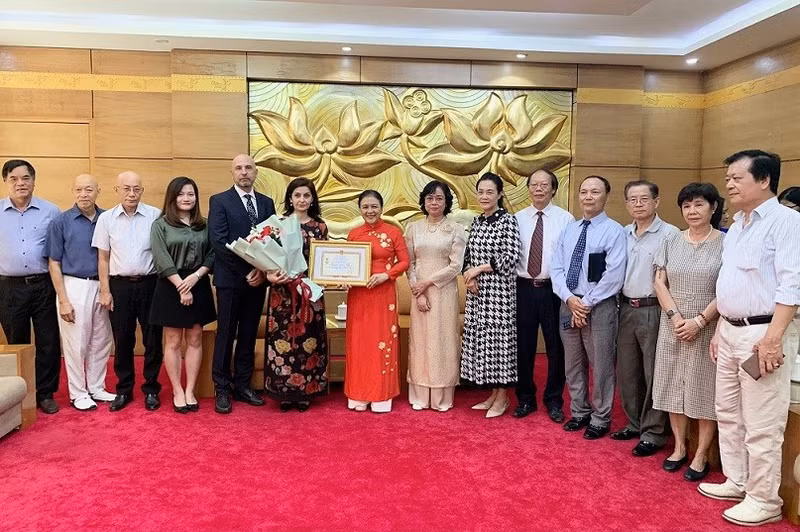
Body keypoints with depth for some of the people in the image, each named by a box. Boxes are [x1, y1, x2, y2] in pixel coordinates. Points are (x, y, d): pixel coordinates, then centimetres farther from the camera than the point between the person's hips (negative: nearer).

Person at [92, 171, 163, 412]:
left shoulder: (155, 215, -3)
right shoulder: (106, 219, 4)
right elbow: (103, 258, 7)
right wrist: (105, 291, 3)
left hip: (149, 283, -1)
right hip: (119, 285, 2)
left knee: (153, 339, 5)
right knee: (122, 340, 10)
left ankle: (151, 389, 19)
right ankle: (124, 390, 23)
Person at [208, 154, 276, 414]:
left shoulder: (267, 203, 11)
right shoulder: (219, 201, -2)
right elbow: (218, 241, -12)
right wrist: (247, 269, -17)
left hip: (258, 278, 4)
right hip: (230, 279, -4)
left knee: (248, 335, 11)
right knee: (226, 334, 3)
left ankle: (243, 385, 22)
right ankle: (222, 389, 14)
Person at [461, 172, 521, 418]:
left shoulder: (508, 220, -8)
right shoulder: (476, 221, 12)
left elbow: (511, 257, -15)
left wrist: (480, 268, -12)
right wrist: (469, 276, -4)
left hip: (499, 289, -6)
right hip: (477, 290, 7)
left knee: (499, 337, -1)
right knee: (481, 337, 9)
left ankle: (502, 396, 13)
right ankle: (493, 393, 22)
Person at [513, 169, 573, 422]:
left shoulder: (565, 219, -2)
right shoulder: (518, 219, 6)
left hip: (553, 289, -2)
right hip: (523, 288, 2)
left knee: (556, 347, 8)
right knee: (523, 347, 9)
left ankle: (554, 401, 25)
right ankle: (525, 399, 26)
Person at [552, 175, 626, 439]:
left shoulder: (614, 230, -6)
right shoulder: (569, 230, 10)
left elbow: (613, 276, -14)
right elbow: (556, 268, 5)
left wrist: (587, 303, -15)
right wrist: (569, 299, -9)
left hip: (599, 307, -5)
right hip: (568, 305, 5)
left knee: (601, 365, 5)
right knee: (573, 364, 15)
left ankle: (600, 419, 22)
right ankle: (579, 412, 32)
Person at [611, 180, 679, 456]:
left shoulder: (670, 234, -10)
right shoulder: (623, 234, 10)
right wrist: (621, 303, 8)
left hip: (654, 310, -6)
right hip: (626, 309, 7)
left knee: (654, 374, 2)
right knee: (626, 371, 15)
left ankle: (653, 432, 16)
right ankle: (635, 423, 31)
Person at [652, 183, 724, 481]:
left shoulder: (726, 243, -4)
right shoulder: (671, 242, 7)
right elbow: (660, 283, 3)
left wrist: (700, 321, -16)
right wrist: (676, 317, -10)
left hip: (708, 329, -3)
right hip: (673, 326, 4)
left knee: (705, 390, 2)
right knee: (674, 387, 9)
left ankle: (701, 456, 14)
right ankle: (679, 448, 23)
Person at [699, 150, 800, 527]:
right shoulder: (736, 226, 15)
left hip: (761, 333, -9)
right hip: (729, 331, 9)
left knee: (761, 425, 0)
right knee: (728, 414, 17)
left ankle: (764, 500, 15)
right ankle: (736, 481, 31)